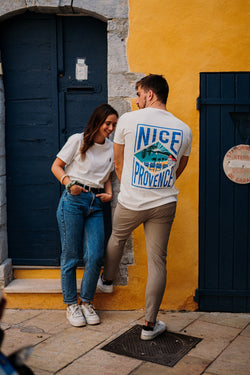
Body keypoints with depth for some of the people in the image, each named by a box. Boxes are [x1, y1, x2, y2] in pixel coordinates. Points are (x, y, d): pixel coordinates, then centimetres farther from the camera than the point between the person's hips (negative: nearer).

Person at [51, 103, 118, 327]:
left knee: (96, 256, -5)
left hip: (96, 203, 4)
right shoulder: (78, 140, 1)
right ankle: (71, 305, 15)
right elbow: (56, 166, 4)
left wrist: (109, 193, 5)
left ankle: (87, 302, 15)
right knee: (70, 255, 0)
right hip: (73, 200, -4)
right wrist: (69, 182, -13)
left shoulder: (111, 148, 14)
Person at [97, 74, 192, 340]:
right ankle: (150, 324, 16)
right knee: (158, 262, 7)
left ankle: (107, 280, 52)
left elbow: (118, 163, 4)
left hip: (130, 202, -1)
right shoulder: (184, 130, 1)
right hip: (165, 204, 2)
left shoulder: (128, 120, -7)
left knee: (117, 238, 28)